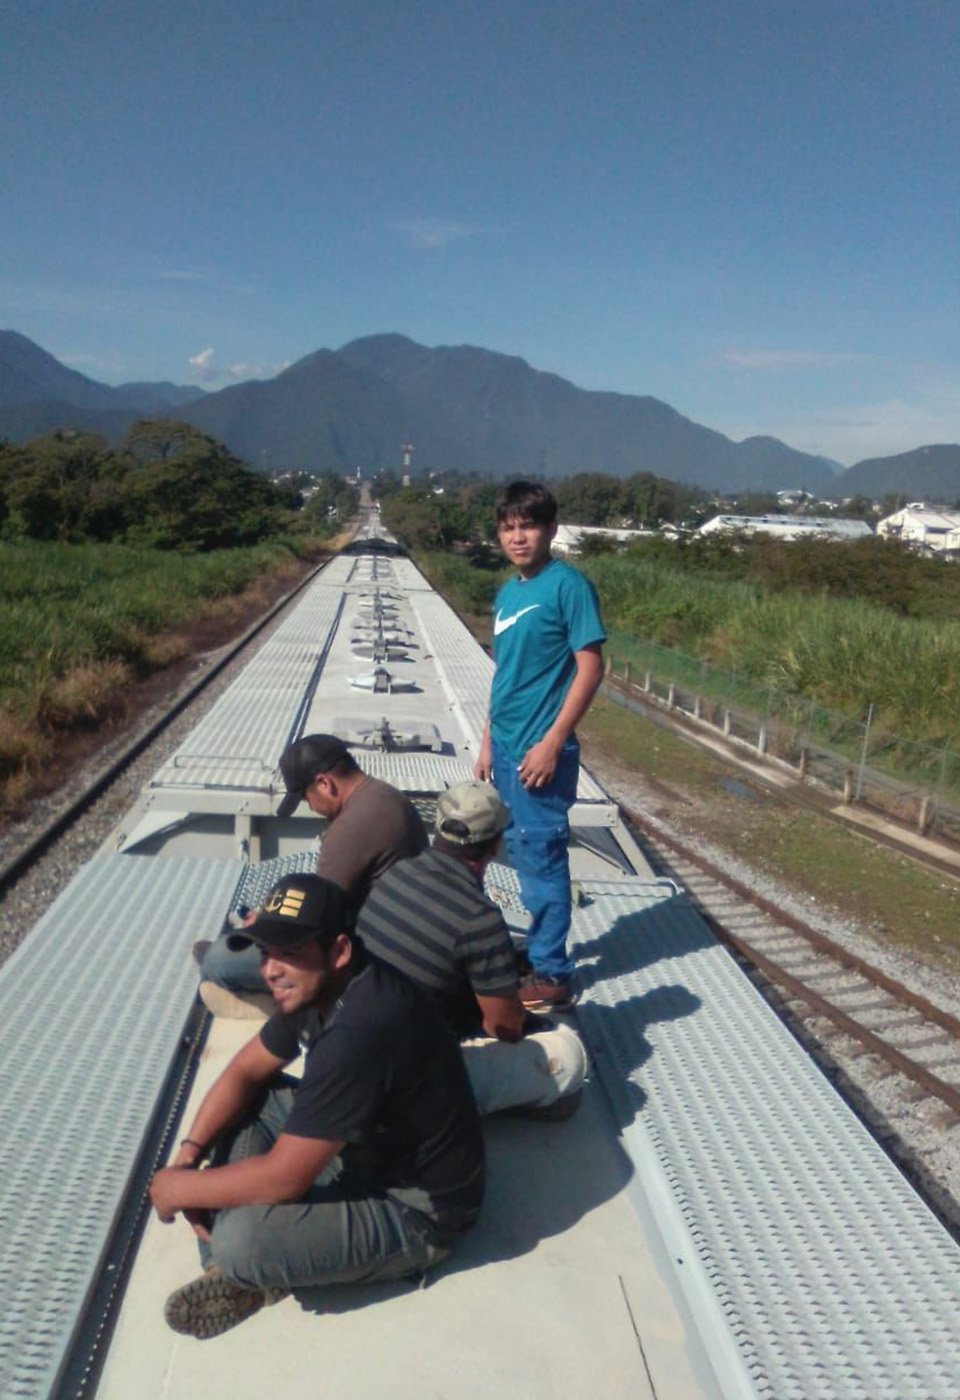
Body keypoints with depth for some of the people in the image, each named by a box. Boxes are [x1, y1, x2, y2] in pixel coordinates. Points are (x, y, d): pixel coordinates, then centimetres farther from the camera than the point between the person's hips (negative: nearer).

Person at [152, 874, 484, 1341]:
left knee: (241, 1241, -28)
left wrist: (176, 1188, -15)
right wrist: (188, 1154, -6)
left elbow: (283, 1176, -29)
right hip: (363, 1150, 10)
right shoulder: (319, 985, -5)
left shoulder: (359, 1031, -35)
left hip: (418, 1213, -9)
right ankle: (234, 1267, 4)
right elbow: (246, 1071, 7)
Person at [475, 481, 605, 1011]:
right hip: (507, 749, 8)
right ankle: (539, 948, 33)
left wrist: (551, 743, -18)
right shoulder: (507, 593, 11)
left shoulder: (568, 585, -11)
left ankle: (551, 975, 14)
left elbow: (590, 667, -15)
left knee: (542, 858, 0)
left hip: (541, 752, -8)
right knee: (525, 853, 17)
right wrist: (489, 742, 16)